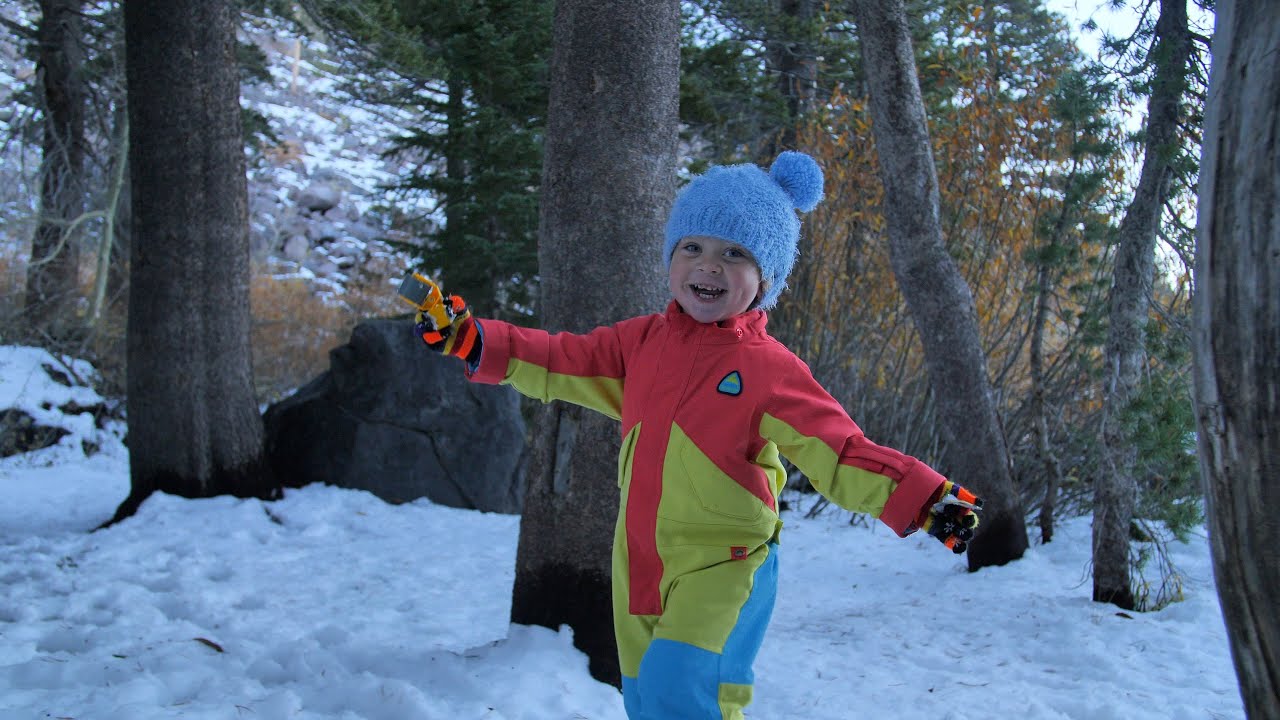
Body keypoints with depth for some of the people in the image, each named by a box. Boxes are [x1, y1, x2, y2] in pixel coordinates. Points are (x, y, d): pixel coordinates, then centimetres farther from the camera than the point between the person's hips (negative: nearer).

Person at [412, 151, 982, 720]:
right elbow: (559, 363, 12)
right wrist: (472, 340, 4)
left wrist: (923, 499, -25)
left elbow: (839, 454, -12)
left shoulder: (770, 370, -10)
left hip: (724, 565, -5)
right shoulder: (642, 341, 5)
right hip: (640, 560, 6)